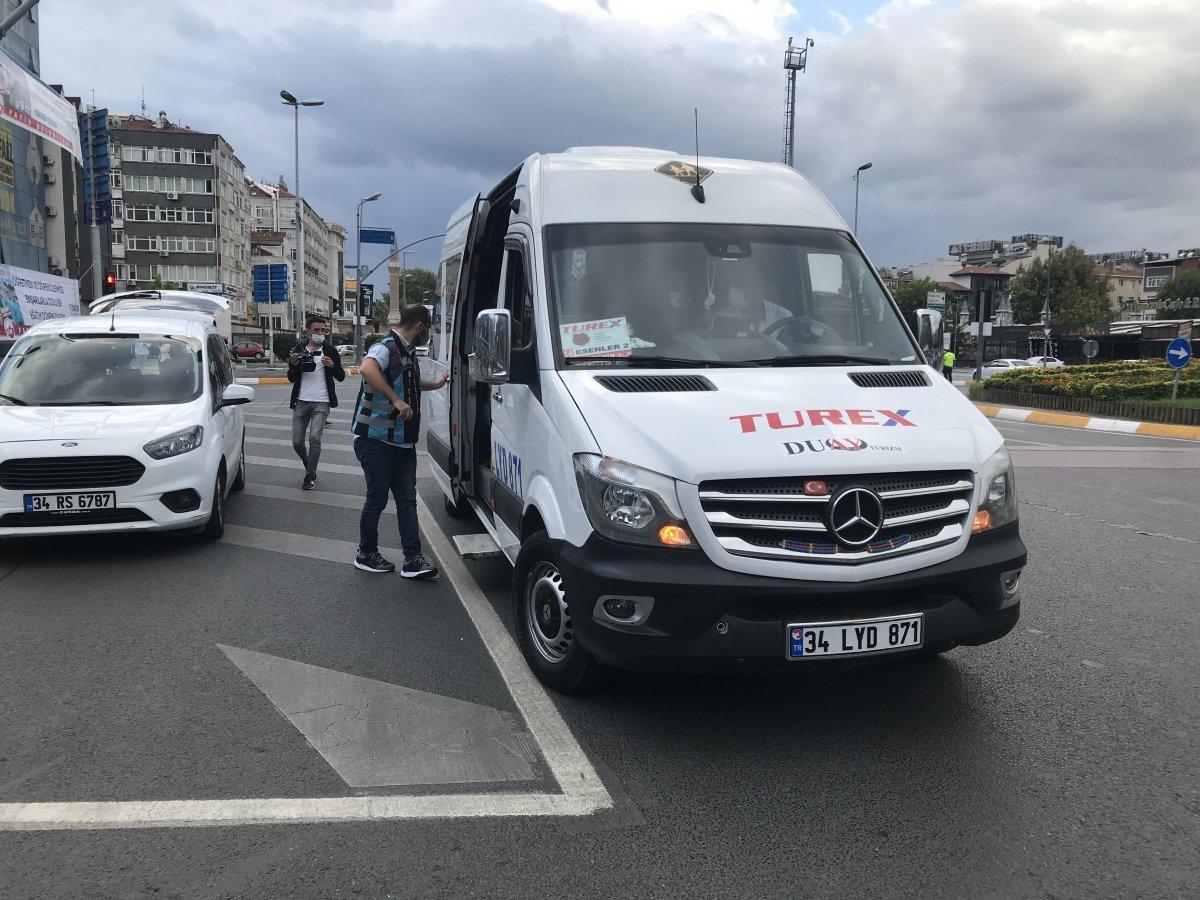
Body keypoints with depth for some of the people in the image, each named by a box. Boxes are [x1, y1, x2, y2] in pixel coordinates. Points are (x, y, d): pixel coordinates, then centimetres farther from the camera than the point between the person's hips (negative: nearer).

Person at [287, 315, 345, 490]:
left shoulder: (330, 352, 5)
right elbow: (291, 379, 9)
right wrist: (293, 364, -12)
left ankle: (310, 475, -2)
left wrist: (332, 366, -14)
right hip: (301, 402, 2)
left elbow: (341, 377, 6)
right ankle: (309, 467, 29)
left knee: (314, 438, -14)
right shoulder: (298, 350, 8)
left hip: (321, 403, -2)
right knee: (297, 441, 3)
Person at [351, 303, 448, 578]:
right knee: (377, 498, 2)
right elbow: (368, 369, -38)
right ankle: (366, 554, 20)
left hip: (403, 442, 9)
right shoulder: (386, 347, -14)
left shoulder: (408, 352, 16)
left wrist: (433, 384, 47)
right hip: (375, 439, -9)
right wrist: (397, 400, -37)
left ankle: (413, 560, 5)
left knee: (407, 499, 4)